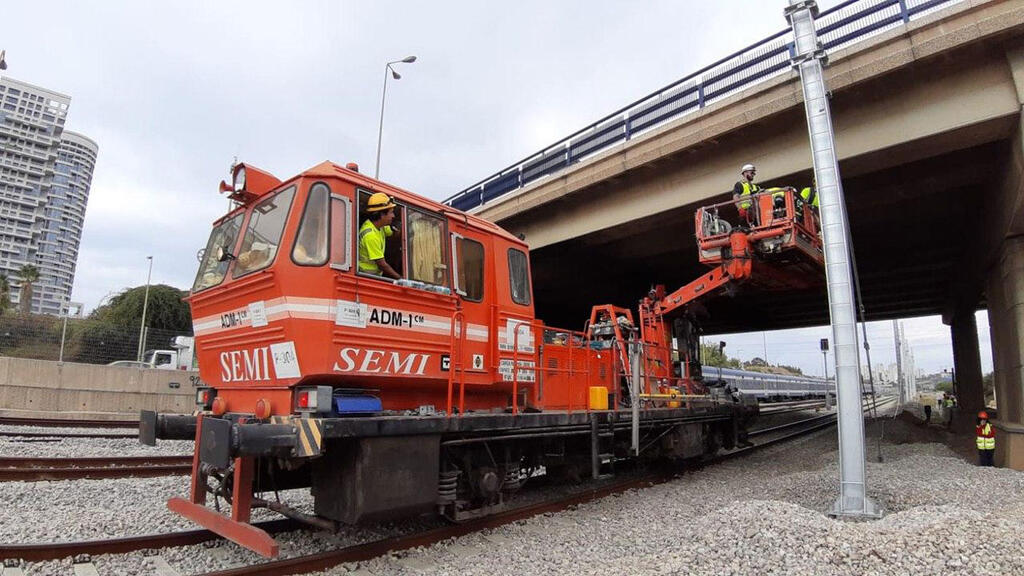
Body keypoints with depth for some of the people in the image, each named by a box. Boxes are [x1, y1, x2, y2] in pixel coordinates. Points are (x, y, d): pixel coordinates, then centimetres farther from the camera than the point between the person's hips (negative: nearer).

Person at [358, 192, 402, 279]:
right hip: (367, 277, -8)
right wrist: (400, 279, -13)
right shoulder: (370, 235, -23)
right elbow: (382, 264, -20)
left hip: (375, 274, 8)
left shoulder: (378, 224, 1)